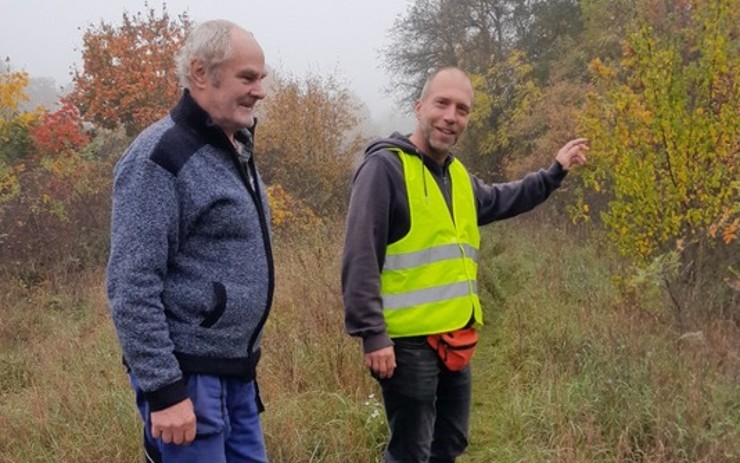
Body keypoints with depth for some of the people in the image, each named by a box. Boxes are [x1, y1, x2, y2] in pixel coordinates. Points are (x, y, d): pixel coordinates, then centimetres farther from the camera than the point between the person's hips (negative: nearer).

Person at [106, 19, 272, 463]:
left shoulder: (236, 151, 12)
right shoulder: (162, 157, -15)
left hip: (237, 372, 8)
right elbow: (132, 286, -20)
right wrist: (163, 389, -22)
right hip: (189, 376, -8)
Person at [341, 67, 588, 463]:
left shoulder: (457, 174, 13)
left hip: (454, 338, 9)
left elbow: (497, 201, 35)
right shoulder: (385, 166, -13)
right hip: (408, 341, -9)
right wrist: (372, 335, -23)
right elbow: (360, 259, -19)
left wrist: (554, 172, 31)